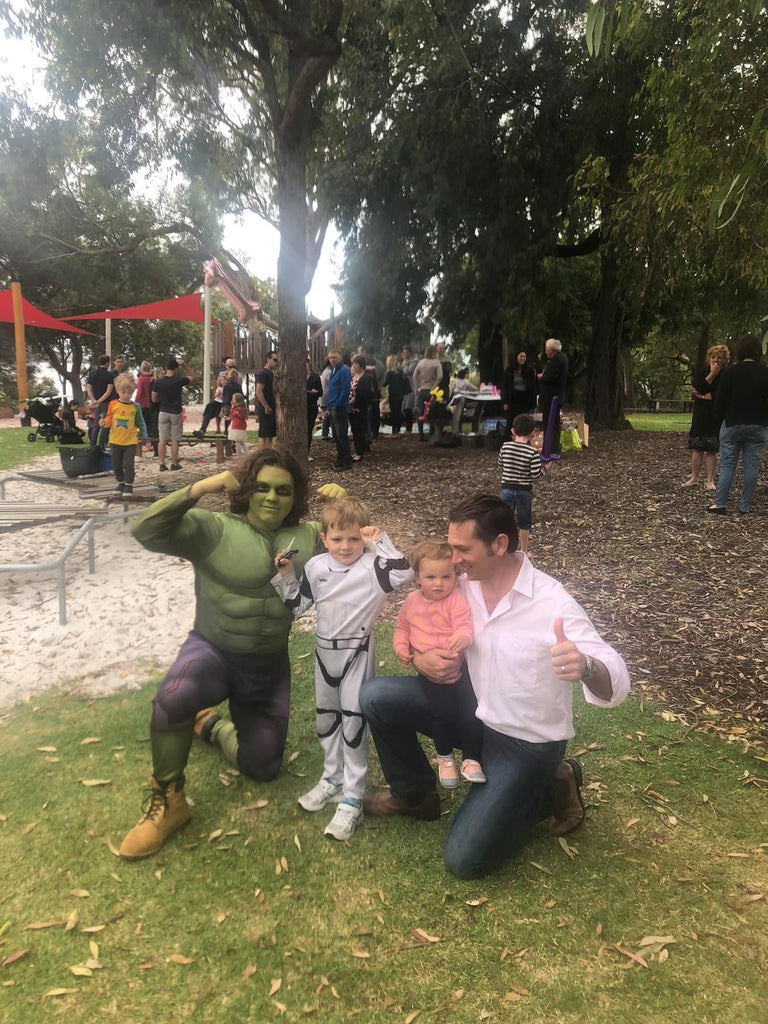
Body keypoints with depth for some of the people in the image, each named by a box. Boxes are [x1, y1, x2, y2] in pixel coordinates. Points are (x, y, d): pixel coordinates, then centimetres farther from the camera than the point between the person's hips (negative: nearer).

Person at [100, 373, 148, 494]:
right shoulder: (113, 404, 0)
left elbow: (141, 423, 4)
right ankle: (121, 484, 28)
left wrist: (144, 437, 0)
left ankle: (128, 486, 8)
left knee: (128, 465, -3)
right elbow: (109, 419, 7)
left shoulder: (135, 407, -2)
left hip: (130, 442, -3)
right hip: (115, 441, 3)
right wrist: (104, 422, -15)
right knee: (116, 465, 12)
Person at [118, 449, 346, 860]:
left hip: (268, 667, 4)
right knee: (173, 699, -39)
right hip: (212, 651, -4)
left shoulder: (307, 538, -1)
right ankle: (167, 804, -13)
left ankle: (213, 725, 41)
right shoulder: (213, 528, -12)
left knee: (262, 768, 10)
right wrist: (198, 489, -31)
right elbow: (146, 530, -24)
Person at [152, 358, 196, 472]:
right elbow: (193, 377, 4)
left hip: (163, 413, 2)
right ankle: (174, 463, 11)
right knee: (174, 440, 5)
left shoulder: (158, 382, -4)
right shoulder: (179, 381, -12)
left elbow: (154, 399, 4)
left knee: (162, 439, 7)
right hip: (176, 413, -2)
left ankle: (162, 464, 6)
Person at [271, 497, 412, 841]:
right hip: (324, 651, 6)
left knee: (353, 722, 0)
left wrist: (379, 541, -28)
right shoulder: (315, 566, -2)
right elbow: (296, 605, 7)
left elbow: (403, 572, -34)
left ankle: (352, 799, 12)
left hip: (357, 654, -5)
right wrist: (286, 575, -6)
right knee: (326, 717, 19)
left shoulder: (371, 565, -16)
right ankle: (332, 778, 40)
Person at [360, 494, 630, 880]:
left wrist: (585, 666, -56)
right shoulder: (463, 588, -8)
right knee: (376, 696, -9)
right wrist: (422, 659, -21)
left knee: (464, 859, -11)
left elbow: (615, 685, -31)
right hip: (473, 713, 5)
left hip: (526, 742, -5)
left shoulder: (552, 604, -26)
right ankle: (415, 794, 14)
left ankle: (551, 789, 11)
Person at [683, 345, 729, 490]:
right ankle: (694, 478, 11)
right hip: (701, 417, 2)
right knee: (697, 448, 2)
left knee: (712, 450, 0)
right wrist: (712, 374, -11)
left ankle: (710, 481, 6)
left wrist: (705, 396, -10)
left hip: (717, 418, -2)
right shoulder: (700, 373, 8)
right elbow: (698, 388, -11)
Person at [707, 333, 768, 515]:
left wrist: (719, 419, 9)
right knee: (751, 466, 5)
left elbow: (720, 399, -5)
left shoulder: (730, 371, -7)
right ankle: (745, 507, 7)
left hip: (732, 425, -1)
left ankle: (720, 504, 1)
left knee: (727, 465, 3)